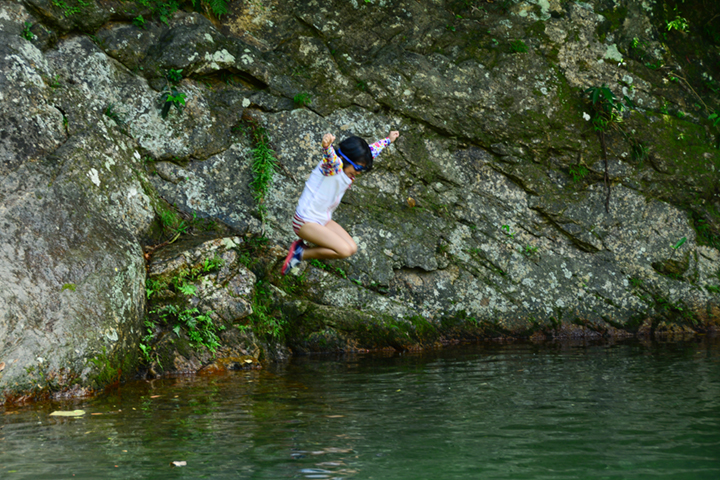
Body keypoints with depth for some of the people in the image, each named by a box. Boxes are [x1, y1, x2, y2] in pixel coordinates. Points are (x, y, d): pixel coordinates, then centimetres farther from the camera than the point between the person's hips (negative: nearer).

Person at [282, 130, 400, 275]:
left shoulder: (349, 171, 6)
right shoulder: (334, 166, -20)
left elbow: (372, 150, 23)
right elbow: (330, 156, -45)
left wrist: (389, 139, 37)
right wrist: (327, 145, -69)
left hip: (324, 221, 10)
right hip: (305, 222, -10)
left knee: (352, 248, -2)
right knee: (344, 250, -20)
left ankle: (303, 252, 4)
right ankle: (301, 253, -6)